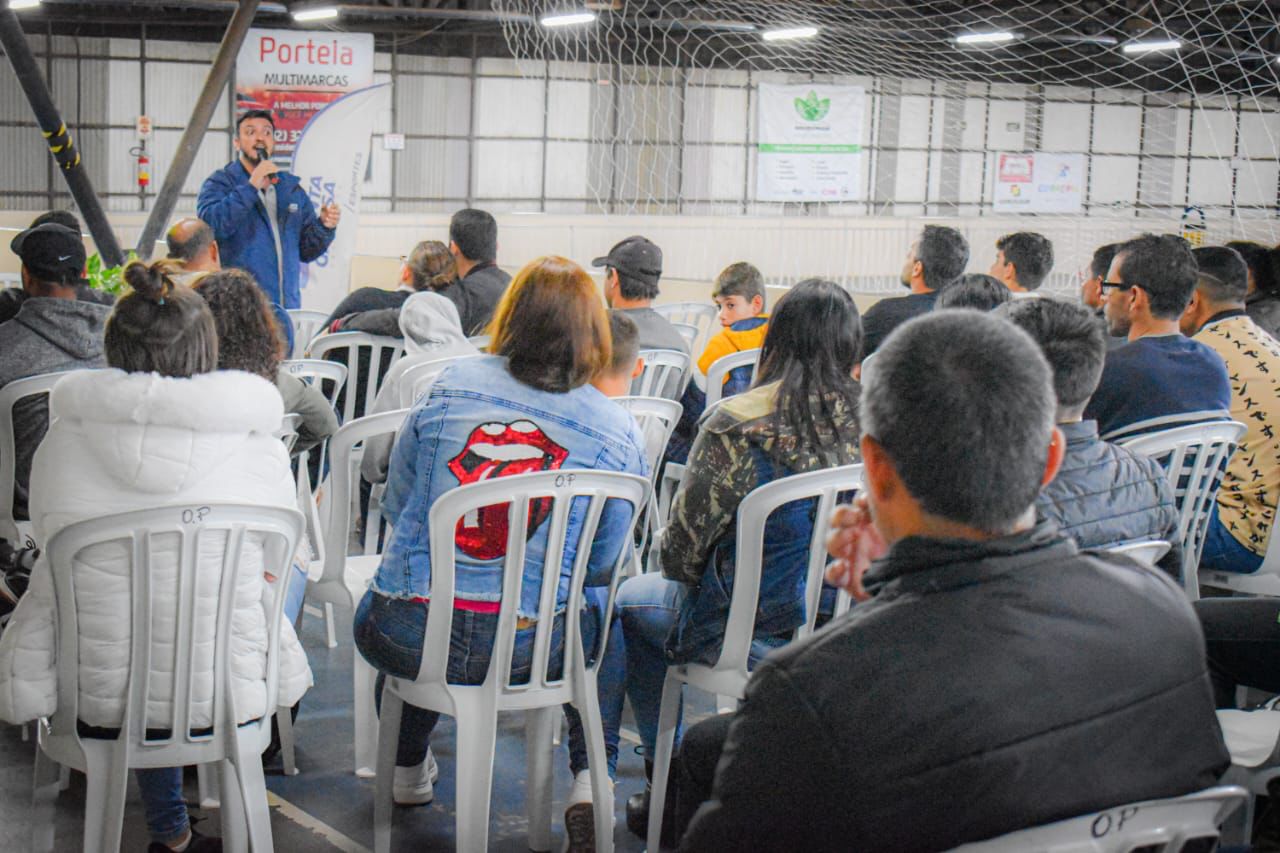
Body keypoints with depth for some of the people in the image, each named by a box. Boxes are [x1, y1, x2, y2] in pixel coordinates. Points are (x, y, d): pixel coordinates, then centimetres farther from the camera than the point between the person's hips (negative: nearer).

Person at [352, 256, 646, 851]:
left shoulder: (450, 386, 0)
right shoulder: (619, 433, -4)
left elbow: (395, 505, 9)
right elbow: (602, 565, 4)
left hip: (404, 640, 2)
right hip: (527, 646, -1)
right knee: (603, 616, 32)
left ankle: (408, 770, 53)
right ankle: (590, 783, 22)